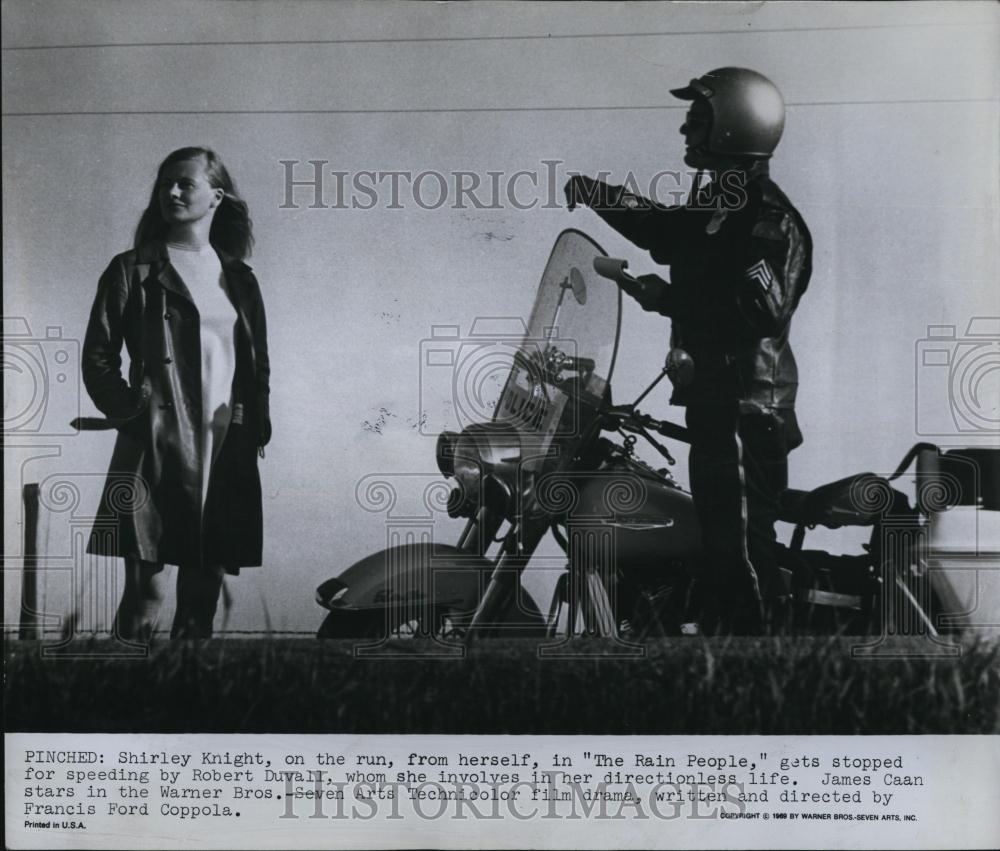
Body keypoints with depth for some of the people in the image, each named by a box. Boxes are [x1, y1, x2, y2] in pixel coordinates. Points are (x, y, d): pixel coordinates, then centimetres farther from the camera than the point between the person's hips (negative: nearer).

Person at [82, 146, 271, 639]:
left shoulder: (239, 279, 16)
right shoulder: (133, 271, 5)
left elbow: (258, 365, 19)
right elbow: (98, 357, 1)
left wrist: (256, 428, 8)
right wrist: (132, 414, -8)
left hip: (227, 451, 4)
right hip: (157, 449, -4)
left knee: (204, 589, 7)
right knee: (145, 588, -8)